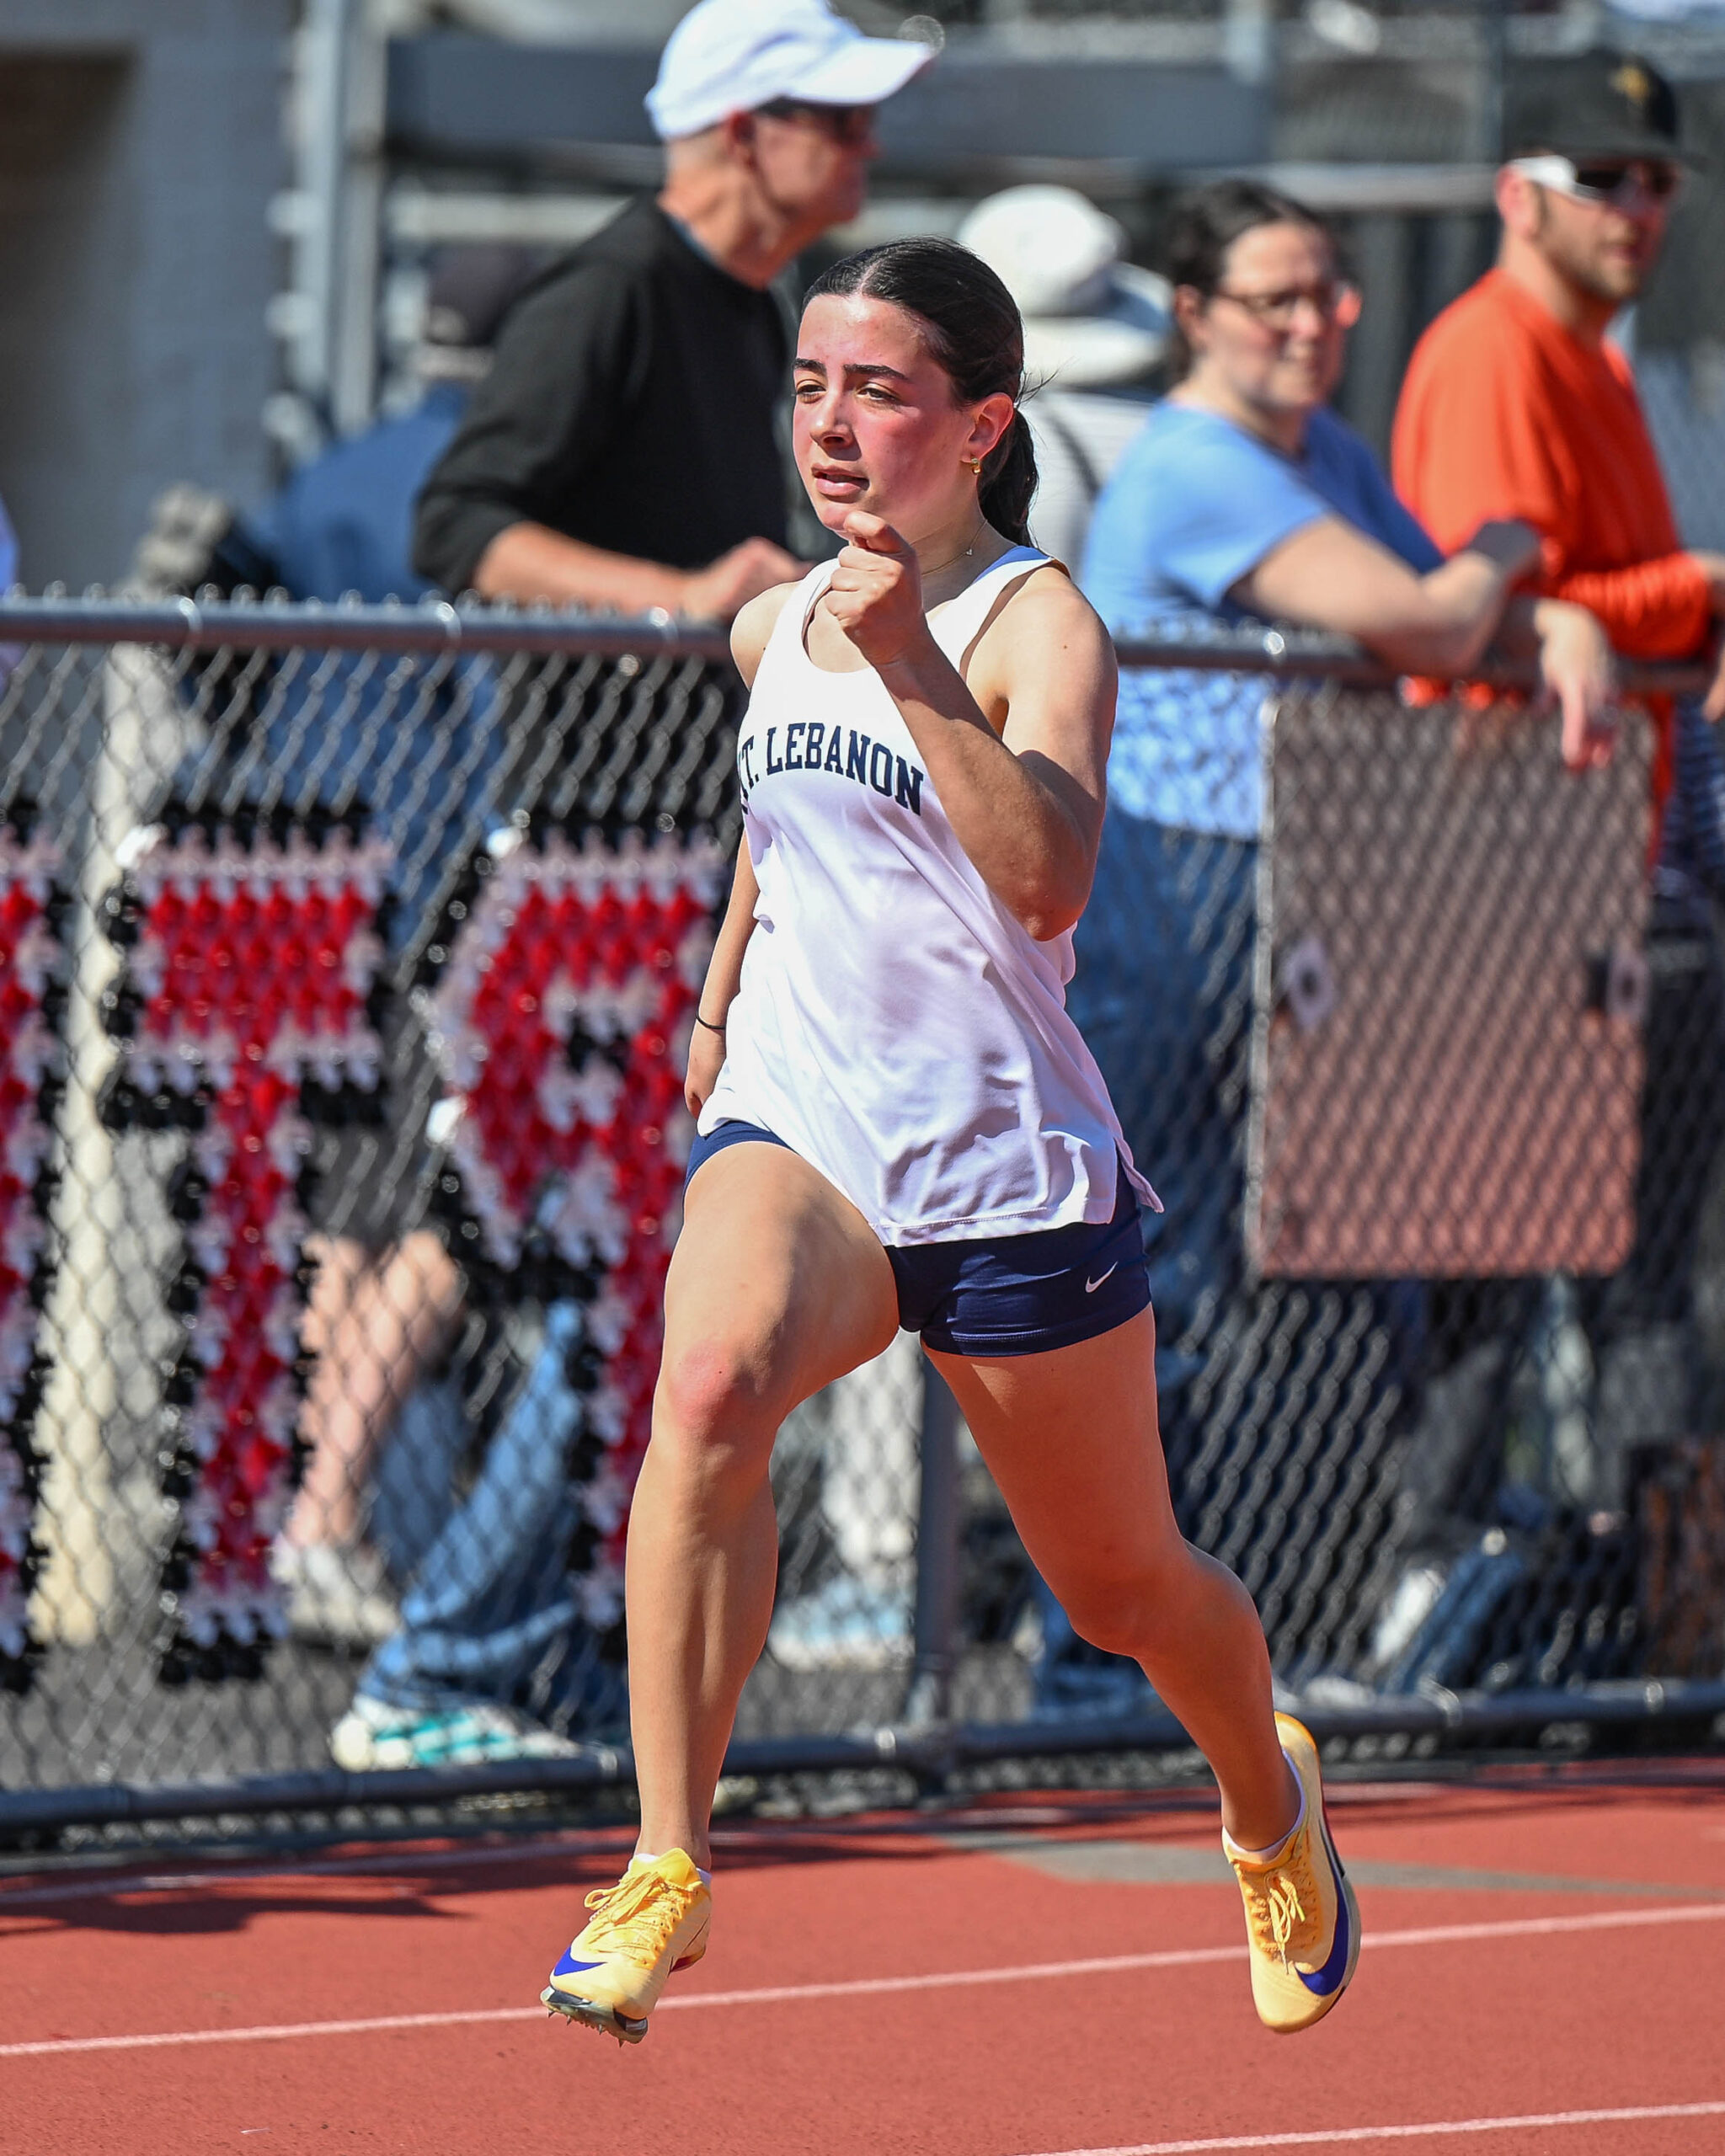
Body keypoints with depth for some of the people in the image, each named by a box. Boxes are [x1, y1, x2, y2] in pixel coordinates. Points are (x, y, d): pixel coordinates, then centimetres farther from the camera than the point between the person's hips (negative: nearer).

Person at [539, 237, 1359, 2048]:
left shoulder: (1039, 628, -12)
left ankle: (1269, 1802, 50)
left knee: (1124, 1590, 15)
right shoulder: (776, 629, 7)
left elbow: (1048, 881, -30)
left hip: (1010, 1171, -3)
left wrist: (914, 671, -38)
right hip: (795, 1138, 3)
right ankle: (665, 1868, -36)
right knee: (710, 1389, -32)